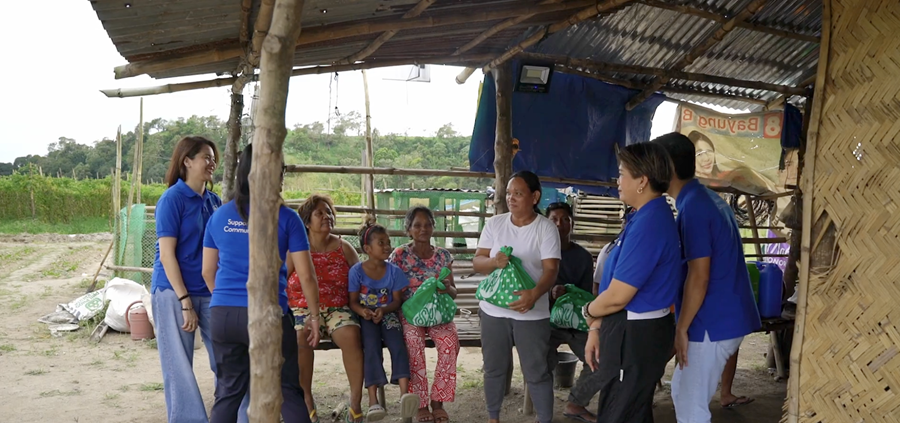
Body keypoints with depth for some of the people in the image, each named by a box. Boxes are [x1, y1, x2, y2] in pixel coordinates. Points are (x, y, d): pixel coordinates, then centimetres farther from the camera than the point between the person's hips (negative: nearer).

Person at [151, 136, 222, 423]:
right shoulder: (172, 199, -9)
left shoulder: (214, 201, 8)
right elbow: (167, 254, -12)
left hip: (210, 291, 6)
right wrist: (185, 302, -16)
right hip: (174, 291, -5)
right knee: (179, 366, 4)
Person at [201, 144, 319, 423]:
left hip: (222, 313, 4)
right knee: (288, 391, 8)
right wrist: (314, 316, 8)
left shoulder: (219, 216, 6)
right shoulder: (286, 218, -5)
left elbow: (208, 271, 14)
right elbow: (306, 276, -4)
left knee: (228, 392, 14)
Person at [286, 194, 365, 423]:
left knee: (351, 335, -31)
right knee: (300, 336, -34)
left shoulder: (343, 248, 11)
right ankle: (306, 400, -20)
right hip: (303, 308, -1)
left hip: (337, 308, 1)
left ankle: (356, 401, -24)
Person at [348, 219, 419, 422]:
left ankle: (404, 393, -40)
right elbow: (353, 301, -3)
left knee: (397, 344, -27)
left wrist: (383, 310, -20)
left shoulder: (394, 271, 1)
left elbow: (397, 301, 1)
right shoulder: (357, 271, -4)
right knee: (371, 346, -28)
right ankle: (373, 401, -34)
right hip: (366, 317, -2)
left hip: (387, 315, 2)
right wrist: (363, 311, -25)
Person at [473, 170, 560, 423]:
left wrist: (534, 294, -34)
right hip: (493, 310, 3)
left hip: (532, 313, -3)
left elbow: (551, 270, -15)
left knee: (537, 372, 3)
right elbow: (477, 262, 1)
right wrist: (494, 262, -23)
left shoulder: (546, 228, -7)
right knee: (494, 368, 16)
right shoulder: (494, 224, 2)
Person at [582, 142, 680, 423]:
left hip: (633, 336, -10)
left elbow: (617, 296, -23)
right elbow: (619, 284, 13)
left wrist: (588, 312, -2)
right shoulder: (649, 216, 10)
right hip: (636, 331, 10)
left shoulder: (648, 223, -24)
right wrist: (597, 328, 13)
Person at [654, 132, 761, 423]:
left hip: (712, 324, -10)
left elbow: (699, 277, -22)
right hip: (726, 316, 10)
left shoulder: (693, 207, -19)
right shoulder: (707, 199, 12)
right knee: (682, 394, 20)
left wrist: (681, 328, -14)